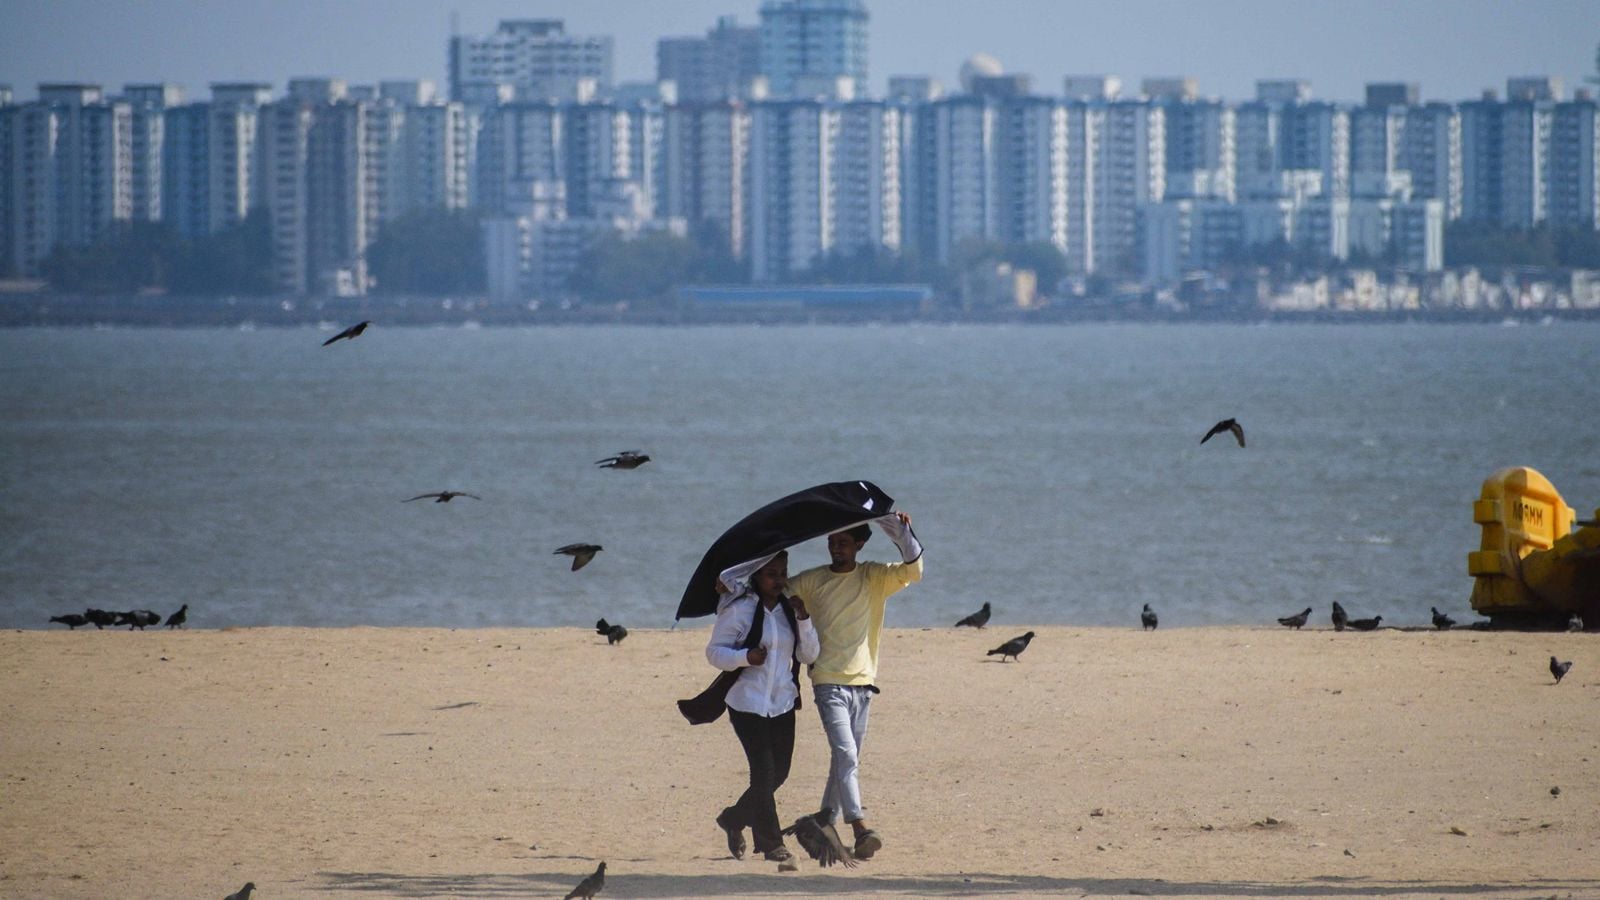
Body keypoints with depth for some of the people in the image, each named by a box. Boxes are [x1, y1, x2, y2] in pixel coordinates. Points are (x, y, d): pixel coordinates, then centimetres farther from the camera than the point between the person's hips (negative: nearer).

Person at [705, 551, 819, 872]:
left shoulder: (789, 610, 9)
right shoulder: (738, 609, -6)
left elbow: (809, 655, 6)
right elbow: (715, 651, -6)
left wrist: (804, 620, -10)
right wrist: (746, 656, -24)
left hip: (782, 704, 6)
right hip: (748, 702, -6)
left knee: (778, 773, 10)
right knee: (764, 771, -12)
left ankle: (733, 820, 33)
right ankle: (773, 845, -8)